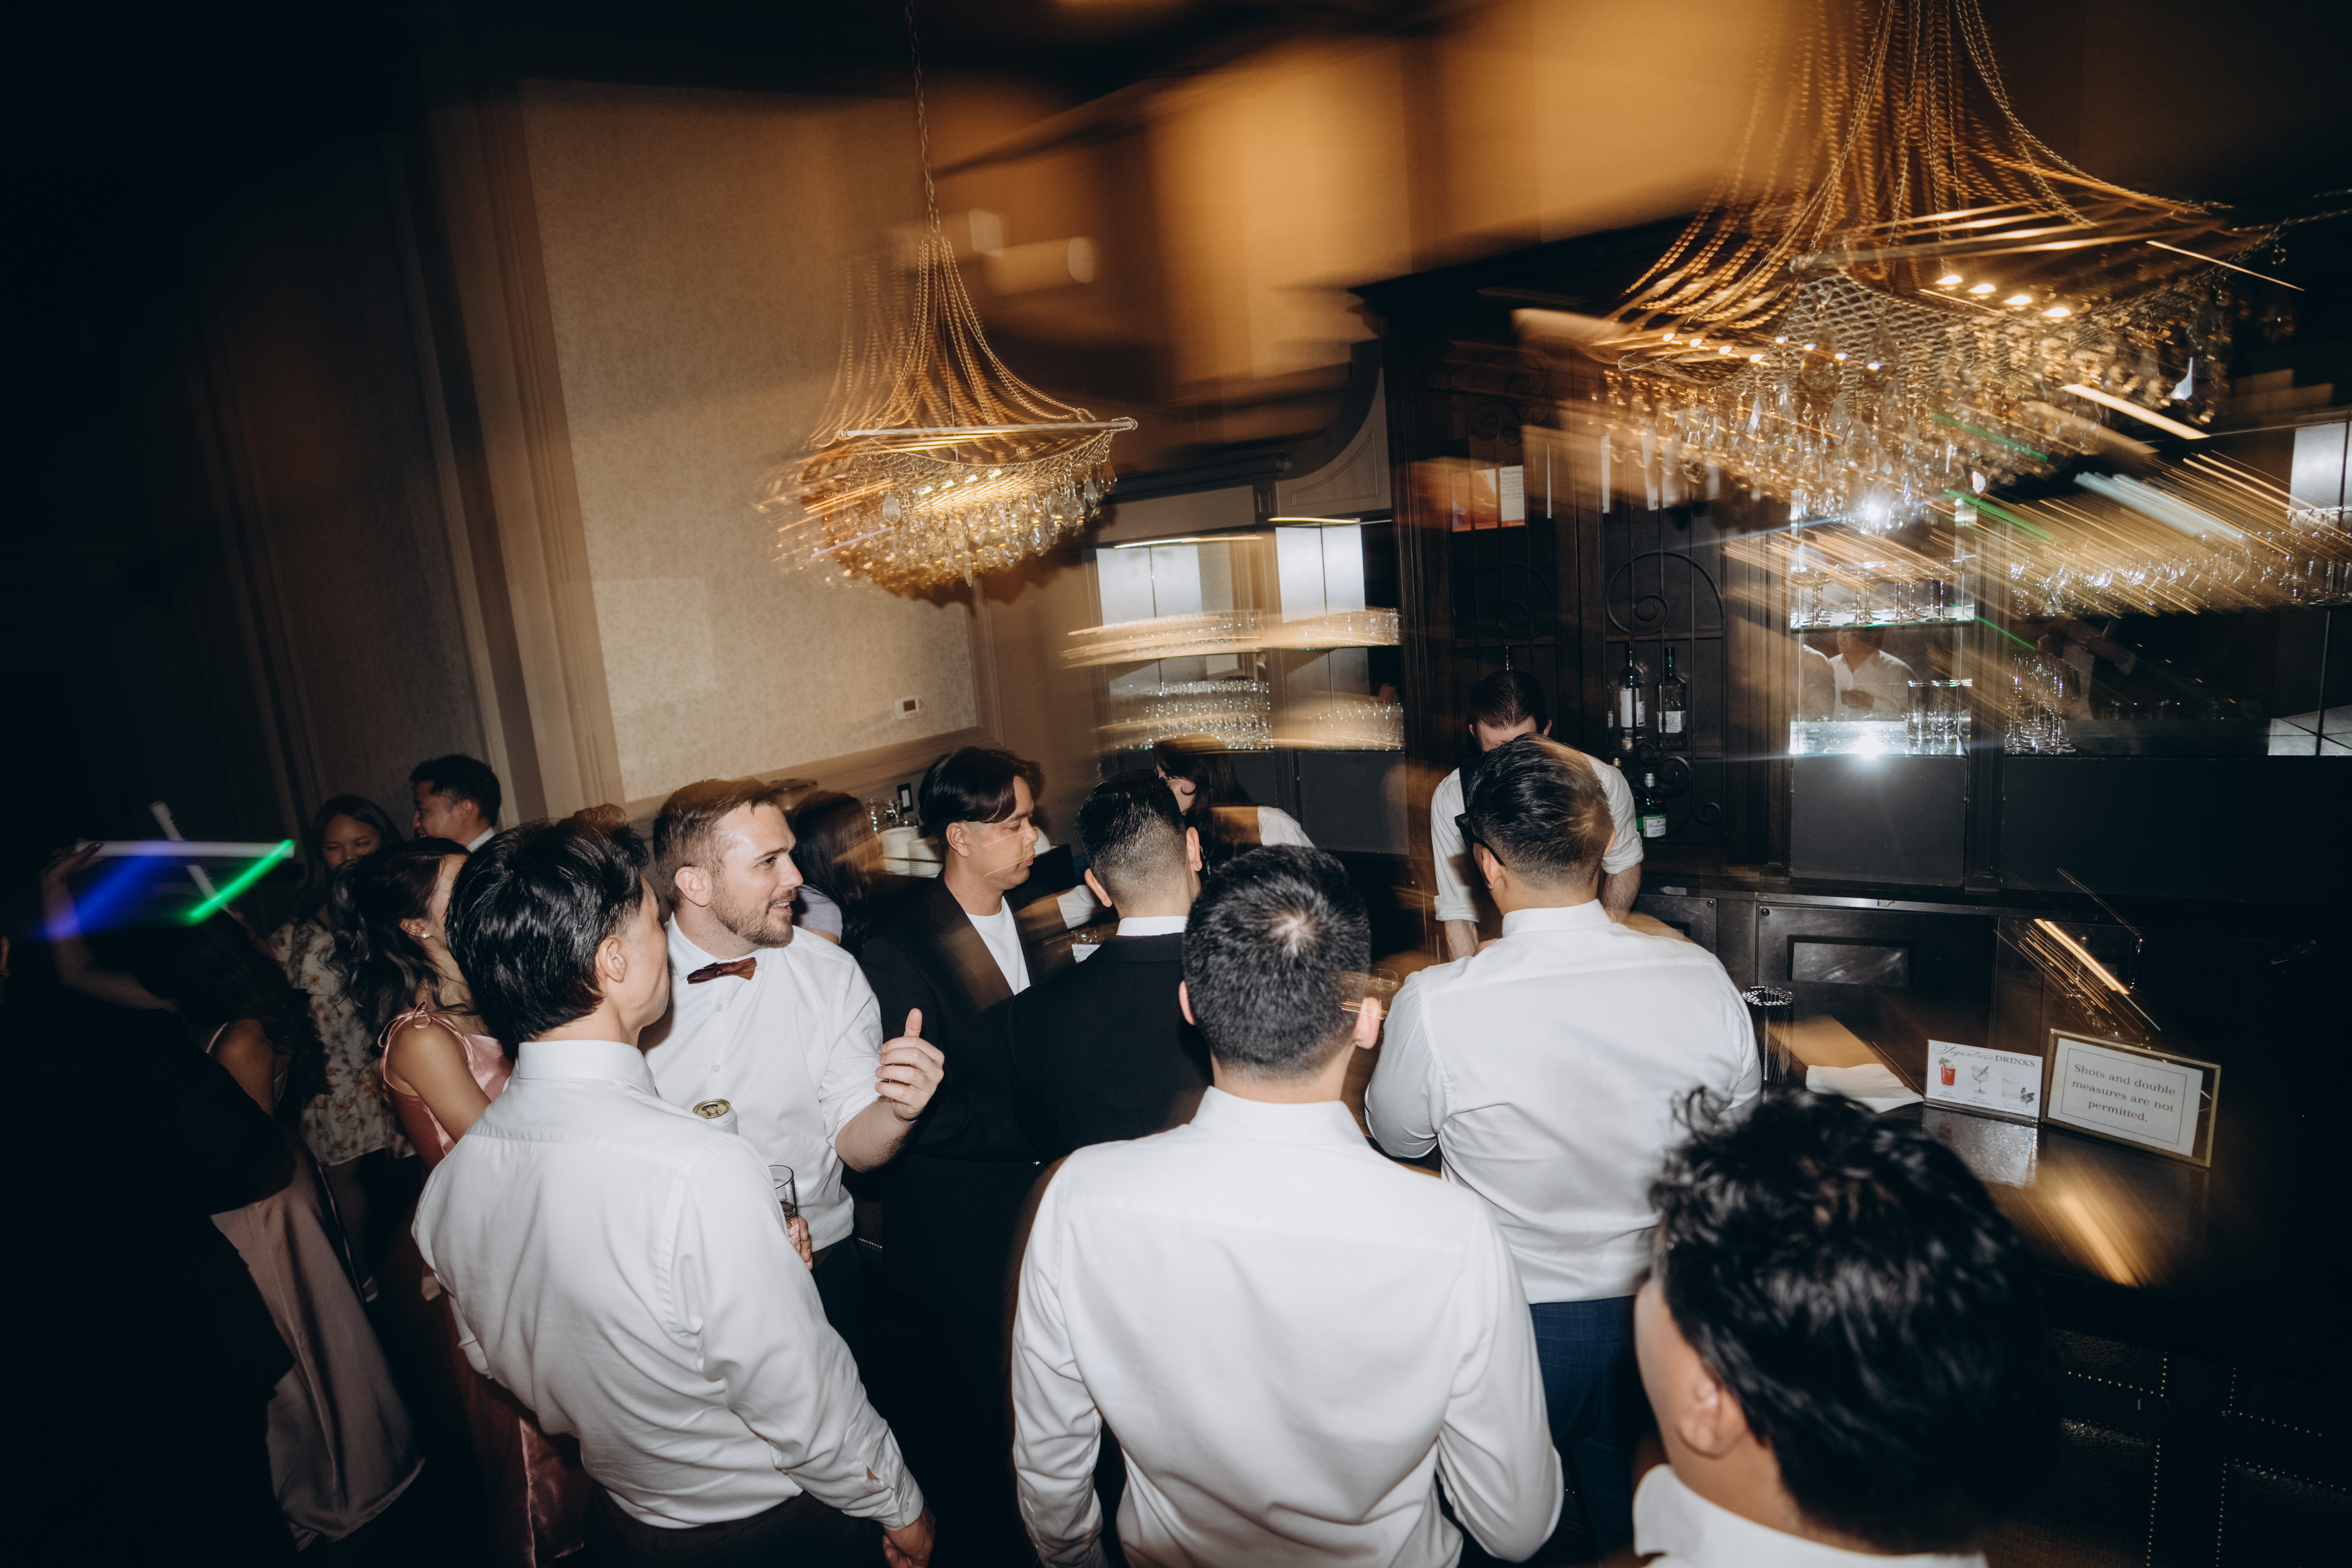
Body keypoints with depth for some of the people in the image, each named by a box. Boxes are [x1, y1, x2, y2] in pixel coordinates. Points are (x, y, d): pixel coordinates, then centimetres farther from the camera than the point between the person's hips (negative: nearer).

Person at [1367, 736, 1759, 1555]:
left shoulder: (1436, 1005, -27)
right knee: (1635, 1528, 31)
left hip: (1513, 1327, -3)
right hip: (1662, 1320, 3)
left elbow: (1397, 1136, -6)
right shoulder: (1701, 977, -18)